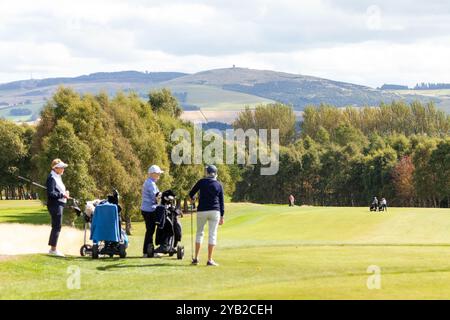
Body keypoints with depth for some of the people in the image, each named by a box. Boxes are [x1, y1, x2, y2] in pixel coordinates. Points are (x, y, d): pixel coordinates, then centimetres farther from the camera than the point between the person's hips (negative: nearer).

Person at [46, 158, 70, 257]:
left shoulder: (58, 177, 18)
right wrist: (62, 195, -20)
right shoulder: (52, 178, -14)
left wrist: (65, 193, 9)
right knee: (57, 227, -8)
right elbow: (51, 193, -21)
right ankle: (53, 249, -5)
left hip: (59, 204, 11)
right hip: (55, 205, -11)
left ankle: (52, 249, 20)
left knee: (56, 227, 14)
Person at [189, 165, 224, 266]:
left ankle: (196, 258, 9)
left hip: (202, 211, 0)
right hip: (214, 211, 0)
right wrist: (222, 216, 8)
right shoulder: (219, 185, 4)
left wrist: (192, 198, 32)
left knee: (199, 232, 13)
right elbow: (221, 201, 5)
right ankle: (210, 260, -2)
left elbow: (191, 193, 8)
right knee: (212, 234, 2)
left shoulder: (202, 182, 1)